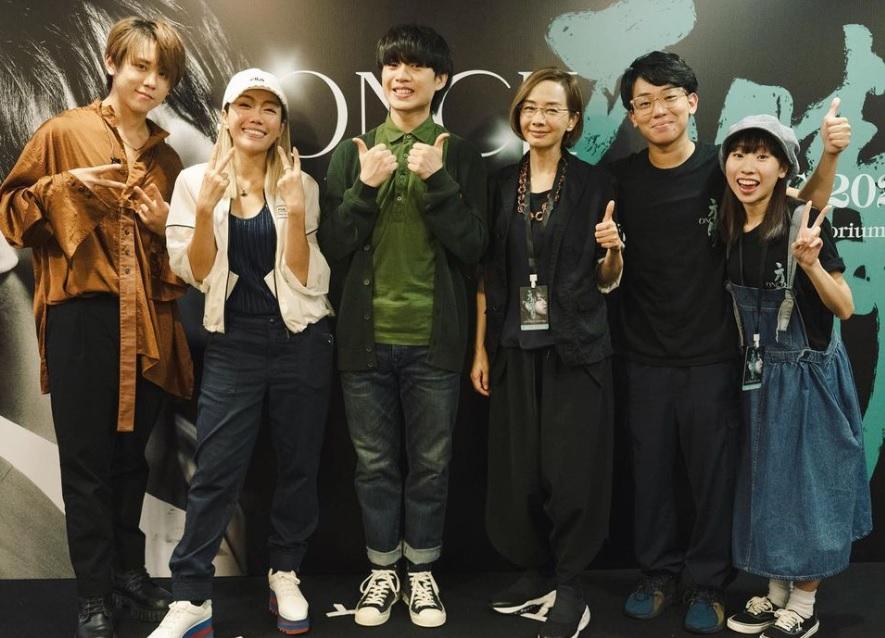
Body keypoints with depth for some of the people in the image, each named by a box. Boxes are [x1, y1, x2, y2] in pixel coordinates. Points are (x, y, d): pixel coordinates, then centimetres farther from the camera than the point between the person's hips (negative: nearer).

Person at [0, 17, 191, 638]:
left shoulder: (167, 158, 14)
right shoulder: (65, 132, 1)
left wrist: (167, 226, -1)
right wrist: (64, 186, -14)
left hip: (147, 323, 4)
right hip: (81, 315, -4)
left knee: (131, 454, 14)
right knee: (86, 459, 1)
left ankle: (130, 572, 28)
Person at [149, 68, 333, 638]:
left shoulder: (300, 184, 1)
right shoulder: (195, 181, 1)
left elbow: (304, 277, -5)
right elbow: (195, 273, -4)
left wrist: (295, 210, -18)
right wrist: (206, 209, -18)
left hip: (301, 341, 1)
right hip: (233, 345, -1)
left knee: (299, 466, 9)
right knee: (215, 472, -2)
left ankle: (286, 576, 27)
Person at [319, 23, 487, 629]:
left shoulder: (460, 155, 2)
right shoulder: (352, 153, 5)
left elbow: (472, 247, -6)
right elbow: (333, 246, -1)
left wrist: (436, 181, -16)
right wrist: (366, 187, -14)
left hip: (434, 339, -1)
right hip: (366, 336, 1)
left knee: (430, 463, 9)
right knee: (376, 463, 11)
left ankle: (422, 571, 26)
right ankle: (383, 569, 28)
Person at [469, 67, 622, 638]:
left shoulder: (595, 184, -1)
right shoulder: (501, 185, 7)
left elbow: (607, 281, 3)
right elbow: (488, 275, 9)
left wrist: (613, 250, -19)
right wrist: (481, 348, 5)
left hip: (576, 349, -3)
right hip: (515, 349, 3)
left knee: (571, 470, 0)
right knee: (518, 470, 7)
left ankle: (570, 589, 15)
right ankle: (537, 571, 26)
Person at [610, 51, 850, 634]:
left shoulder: (725, 168, -6)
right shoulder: (621, 178, 0)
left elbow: (805, 209, 2)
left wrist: (830, 156, -15)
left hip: (712, 355, -2)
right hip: (646, 356, 2)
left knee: (713, 473, 8)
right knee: (653, 471, 13)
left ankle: (708, 585, 26)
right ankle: (658, 575, 31)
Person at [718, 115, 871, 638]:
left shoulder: (805, 222, -17)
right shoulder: (729, 228, 0)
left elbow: (845, 308, -15)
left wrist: (810, 264, -29)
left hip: (810, 376, -6)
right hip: (760, 375, 6)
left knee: (808, 484, 6)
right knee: (768, 483, 15)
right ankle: (776, 594, 32)